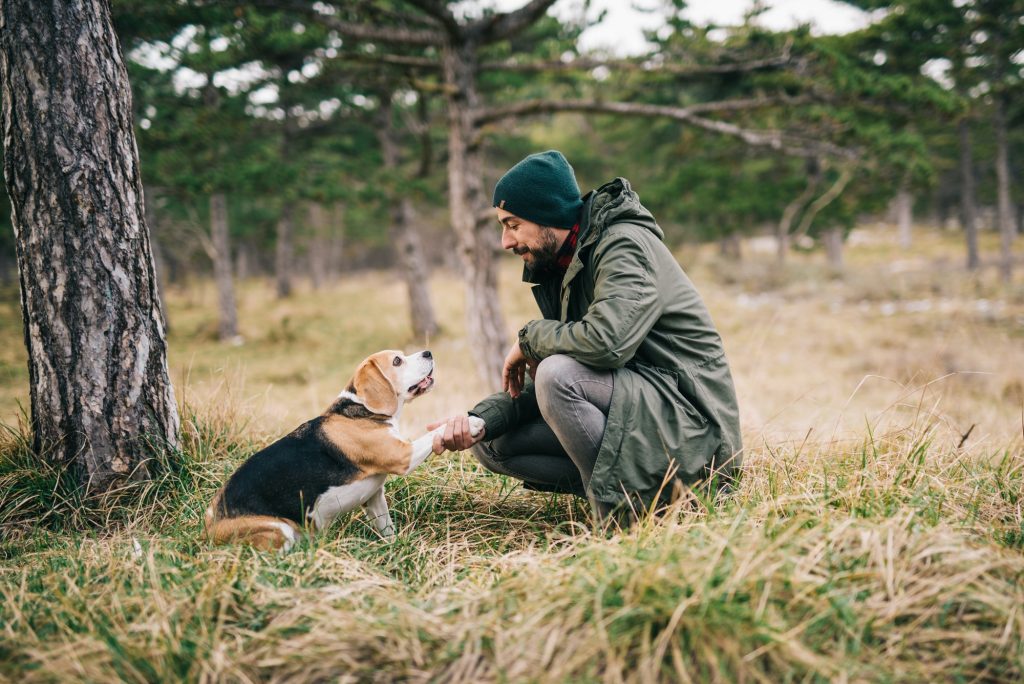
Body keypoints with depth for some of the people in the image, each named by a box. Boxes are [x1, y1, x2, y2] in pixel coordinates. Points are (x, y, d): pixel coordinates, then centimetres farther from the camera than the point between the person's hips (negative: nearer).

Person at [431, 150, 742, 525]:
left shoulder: (626, 246, -15)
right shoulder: (558, 271, 12)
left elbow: (606, 341, -33)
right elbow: (538, 385, 10)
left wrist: (530, 337, -13)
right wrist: (479, 420, -9)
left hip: (692, 426, -9)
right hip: (631, 420, 9)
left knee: (559, 374, -31)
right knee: (492, 444, 5)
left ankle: (621, 515, -16)